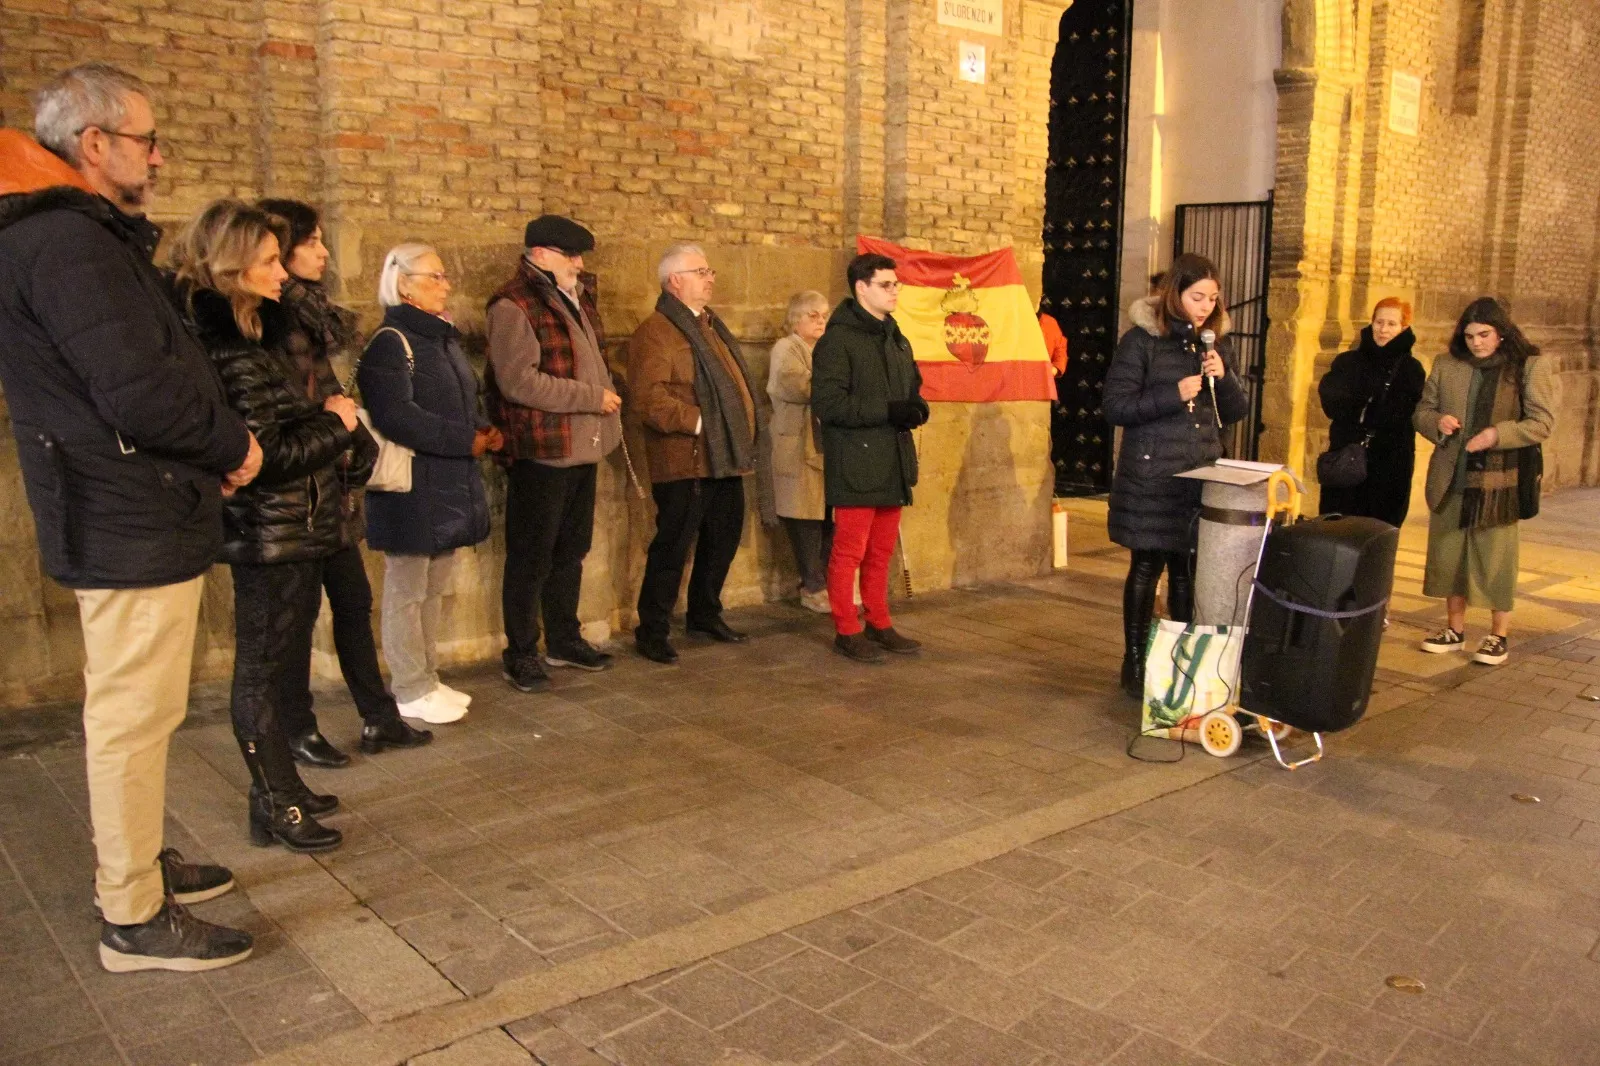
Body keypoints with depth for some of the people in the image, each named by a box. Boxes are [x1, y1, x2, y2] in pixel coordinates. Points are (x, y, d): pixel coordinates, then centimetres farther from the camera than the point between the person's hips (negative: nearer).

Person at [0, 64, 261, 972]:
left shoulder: (85, 237, 16)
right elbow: (140, 392, -26)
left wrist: (215, 448, 3)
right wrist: (235, 445, -10)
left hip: (135, 514, 11)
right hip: (134, 523, -11)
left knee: (133, 710, 20)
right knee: (134, 717, -2)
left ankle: (138, 860, 36)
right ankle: (135, 919, 10)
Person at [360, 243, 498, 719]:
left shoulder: (444, 338, 15)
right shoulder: (390, 342, -13)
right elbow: (396, 416, -26)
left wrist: (484, 429, 3)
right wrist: (466, 442, -21)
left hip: (449, 485, 9)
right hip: (411, 487, -9)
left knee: (432, 589, 16)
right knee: (407, 591, 2)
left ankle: (427, 677, 27)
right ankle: (411, 691, 12)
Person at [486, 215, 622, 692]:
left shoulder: (578, 295, 15)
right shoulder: (514, 305, -14)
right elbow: (519, 381, -22)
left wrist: (606, 397, 12)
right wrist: (592, 398, -18)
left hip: (582, 448, 9)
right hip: (539, 452, -8)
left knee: (572, 550, 17)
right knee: (531, 557, 2)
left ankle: (564, 639, 31)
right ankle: (520, 653, 14)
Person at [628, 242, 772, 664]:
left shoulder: (710, 325, 20)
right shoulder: (655, 331, -10)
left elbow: (734, 382, 26)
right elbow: (649, 396, -20)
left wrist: (750, 423, 14)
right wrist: (698, 421, -22)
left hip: (725, 459, 9)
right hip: (686, 460, -9)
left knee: (723, 540, 16)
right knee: (673, 546, -2)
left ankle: (704, 615, 33)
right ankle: (652, 632, 9)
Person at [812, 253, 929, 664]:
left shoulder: (896, 339, 17)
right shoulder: (838, 340, -10)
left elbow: (911, 387, 25)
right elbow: (827, 402, -18)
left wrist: (915, 407, 0)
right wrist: (887, 411, -22)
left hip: (892, 462, 8)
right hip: (855, 463, -8)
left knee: (881, 552, 15)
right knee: (850, 551, -1)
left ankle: (879, 625, 26)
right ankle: (847, 632, 10)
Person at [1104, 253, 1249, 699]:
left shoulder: (1213, 342, 11)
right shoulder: (1141, 340, -5)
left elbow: (1236, 412, 12)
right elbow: (1114, 407, -10)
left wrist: (1223, 377, -8)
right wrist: (1174, 395, -18)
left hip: (1201, 475, 5)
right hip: (1151, 477, -4)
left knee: (1188, 571, 8)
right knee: (1147, 567, 2)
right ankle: (1134, 663, 14)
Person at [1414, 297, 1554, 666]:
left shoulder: (1530, 366, -3)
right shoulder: (1446, 364, 7)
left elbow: (1543, 423, -5)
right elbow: (1421, 411, 12)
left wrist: (1497, 434, -19)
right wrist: (1437, 422, -11)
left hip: (1499, 482, -4)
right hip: (1451, 480, 4)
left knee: (1496, 556, 2)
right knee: (1450, 553, 10)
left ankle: (1499, 635, 14)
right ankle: (1455, 629, 24)